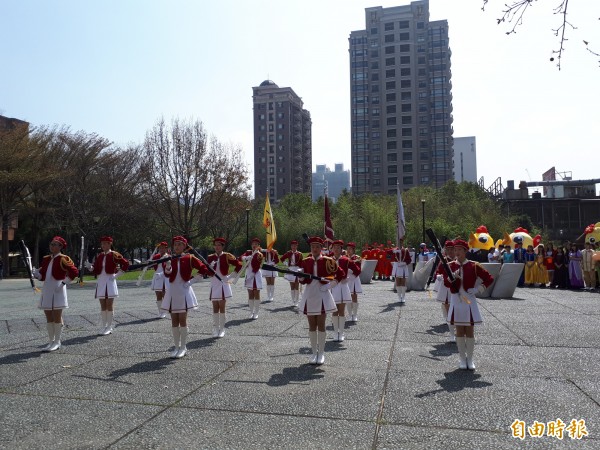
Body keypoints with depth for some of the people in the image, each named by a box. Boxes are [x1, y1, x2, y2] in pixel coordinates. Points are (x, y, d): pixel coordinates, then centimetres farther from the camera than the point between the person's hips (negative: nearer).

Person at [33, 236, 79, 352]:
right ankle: (51, 341, 20)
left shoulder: (63, 259, -8)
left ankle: (57, 342, 10)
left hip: (57, 290, -7)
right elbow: (42, 275, 13)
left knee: (57, 317, 0)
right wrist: (35, 272, -7)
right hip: (46, 290, 7)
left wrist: (63, 283, -16)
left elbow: (74, 272, -15)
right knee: (49, 318, 11)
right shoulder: (46, 259, 12)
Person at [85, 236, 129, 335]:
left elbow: (126, 264, -6)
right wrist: (89, 267, -10)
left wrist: (117, 274, -7)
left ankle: (109, 327, 7)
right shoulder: (98, 256, 10)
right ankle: (104, 326, 16)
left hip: (110, 281, -5)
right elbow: (95, 271, 8)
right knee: (102, 306, 8)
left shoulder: (114, 255, -5)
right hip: (100, 282, 5)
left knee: (109, 305, -1)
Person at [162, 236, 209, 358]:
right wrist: (168, 265, -31)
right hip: (172, 291, 3)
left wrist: (192, 281, -7)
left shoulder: (189, 258, -3)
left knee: (182, 320, -1)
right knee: (174, 320, 7)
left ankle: (183, 347, 9)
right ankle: (177, 347, 16)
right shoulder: (169, 258, 4)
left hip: (184, 291, -3)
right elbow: (167, 273, -12)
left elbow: (204, 269, -4)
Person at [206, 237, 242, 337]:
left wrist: (230, 276, -5)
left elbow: (239, 266, -3)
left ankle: (222, 329, 10)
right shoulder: (210, 257, 5)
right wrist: (210, 266, -17)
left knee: (222, 307, 1)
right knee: (215, 308, 5)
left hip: (223, 284, -3)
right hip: (214, 284, 3)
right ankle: (215, 329, 12)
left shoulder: (227, 256, -4)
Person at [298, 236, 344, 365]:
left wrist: (330, 285, -7)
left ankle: (321, 353, 13)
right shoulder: (305, 261, 4)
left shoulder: (327, 261, -4)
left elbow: (341, 274, 0)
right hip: (309, 295, 3)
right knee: (312, 326, 7)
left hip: (322, 295, -2)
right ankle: (314, 353, 17)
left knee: (321, 325, 2)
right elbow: (303, 281, 5)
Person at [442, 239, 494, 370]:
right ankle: (462, 358, 18)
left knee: (470, 331, 4)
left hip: (469, 301, -1)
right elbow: (446, 283, -5)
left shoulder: (474, 266, -3)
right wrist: (452, 277, -24)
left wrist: (478, 289, -6)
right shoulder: (450, 266, 1)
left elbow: (489, 278, 2)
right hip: (456, 301, 1)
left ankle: (470, 359, 16)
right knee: (460, 331, 7)